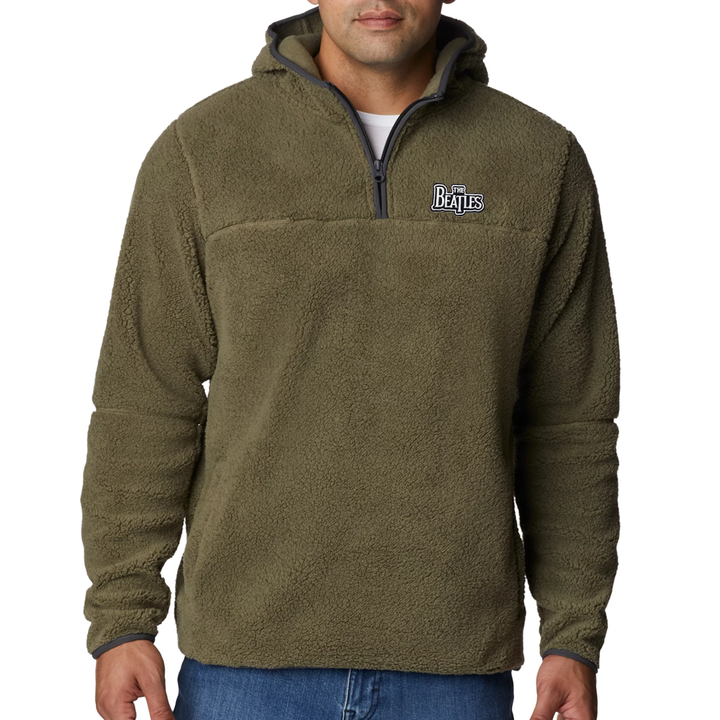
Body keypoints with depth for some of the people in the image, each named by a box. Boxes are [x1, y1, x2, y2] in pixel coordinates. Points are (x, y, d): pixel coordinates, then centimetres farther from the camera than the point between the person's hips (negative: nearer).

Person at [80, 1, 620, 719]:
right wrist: (120, 621, -4)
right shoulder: (199, 150, -1)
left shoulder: (546, 161, 2)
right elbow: (145, 403, 0)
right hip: (248, 660, 0)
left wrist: (576, 638, 1)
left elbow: (568, 422, 5)